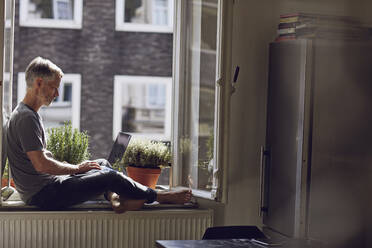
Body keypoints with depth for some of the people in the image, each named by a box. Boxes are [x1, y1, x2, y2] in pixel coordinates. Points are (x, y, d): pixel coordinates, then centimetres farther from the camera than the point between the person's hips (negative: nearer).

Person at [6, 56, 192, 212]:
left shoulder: (29, 114, 15)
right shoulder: (26, 118, -19)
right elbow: (41, 164, -26)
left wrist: (74, 167, 9)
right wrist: (77, 168, -12)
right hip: (43, 194, -11)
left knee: (103, 163, 19)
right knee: (111, 177, -9)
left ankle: (115, 198, -6)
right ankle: (158, 197, 9)